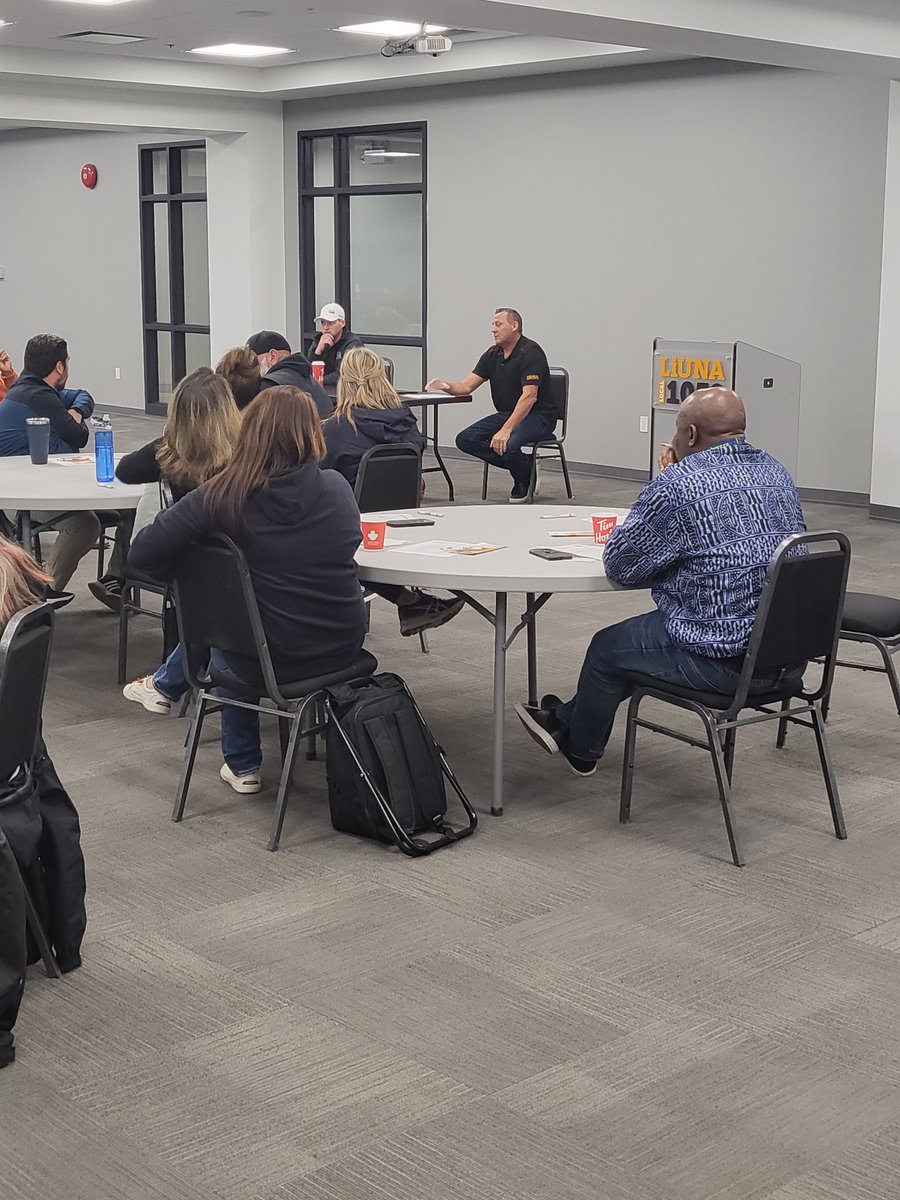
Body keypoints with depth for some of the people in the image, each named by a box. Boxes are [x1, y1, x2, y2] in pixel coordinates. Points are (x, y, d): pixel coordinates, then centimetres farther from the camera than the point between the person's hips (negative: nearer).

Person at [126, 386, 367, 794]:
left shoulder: (222, 497, -15)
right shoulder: (337, 488, -5)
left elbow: (142, 553, -14)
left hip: (265, 662, -3)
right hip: (342, 649, 3)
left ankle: (243, 766, 40)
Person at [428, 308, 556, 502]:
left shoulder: (530, 353, -17)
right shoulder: (493, 355, 9)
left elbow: (529, 397, -27)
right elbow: (467, 386, 5)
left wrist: (506, 429, -36)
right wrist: (448, 387, -19)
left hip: (539, 416, -9)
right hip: (507, 414, 9)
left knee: (507, 444, -36)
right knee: (465, 440, -8)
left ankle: (524, 479, -1)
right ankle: (525, 464, 1)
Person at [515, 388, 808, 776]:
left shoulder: (678, 485, -18)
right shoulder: (777, 473, 7)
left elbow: (620, 566, -8)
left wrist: (661, 488, 5)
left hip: (727, 660, -8)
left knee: (608, 648, 19)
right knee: (644, 633, 30)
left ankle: (580, 750, 45)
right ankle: (569, 719, 47)